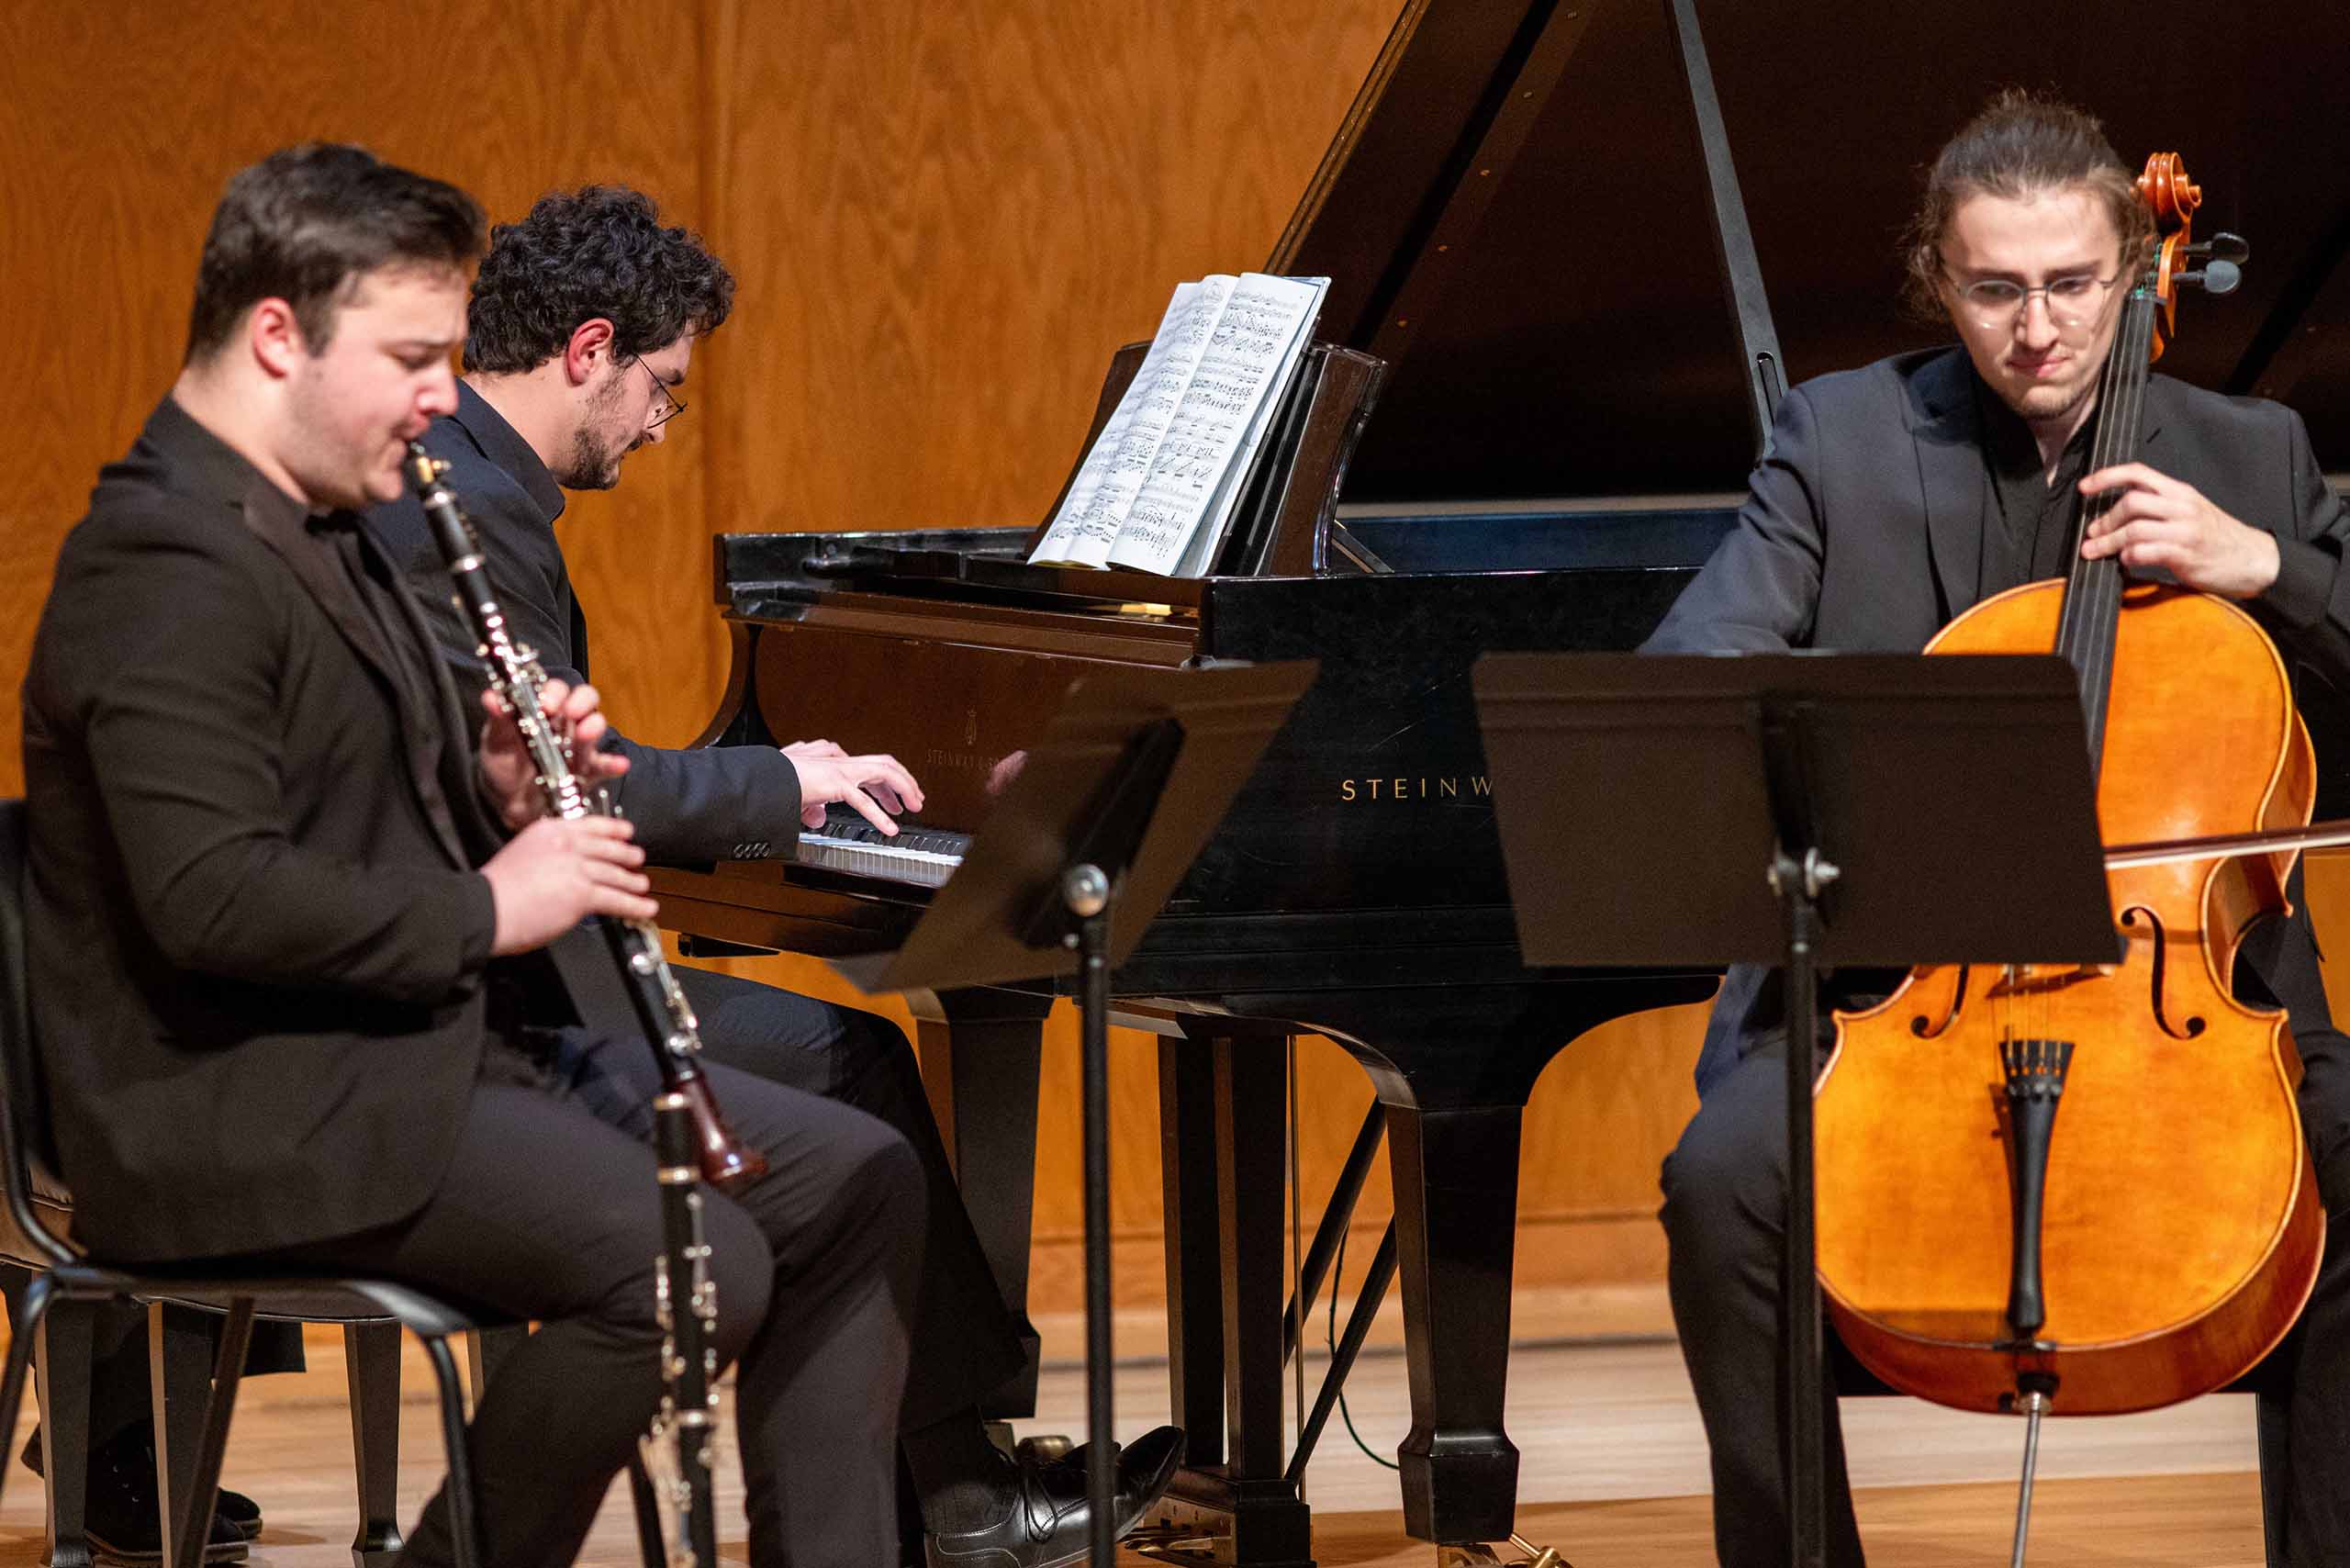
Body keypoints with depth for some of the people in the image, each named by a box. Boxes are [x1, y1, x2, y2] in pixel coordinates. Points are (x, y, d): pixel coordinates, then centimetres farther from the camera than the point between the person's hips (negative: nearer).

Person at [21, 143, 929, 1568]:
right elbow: (212, 897, -28)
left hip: (450, 1042, 11)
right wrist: (482, 909, -19)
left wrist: (495, 793, 4)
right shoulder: (168, 569, -17)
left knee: (857, 1184, 6)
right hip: (259, 1112, -11)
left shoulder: (321, 536, 18)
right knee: (692, 1264, -27)